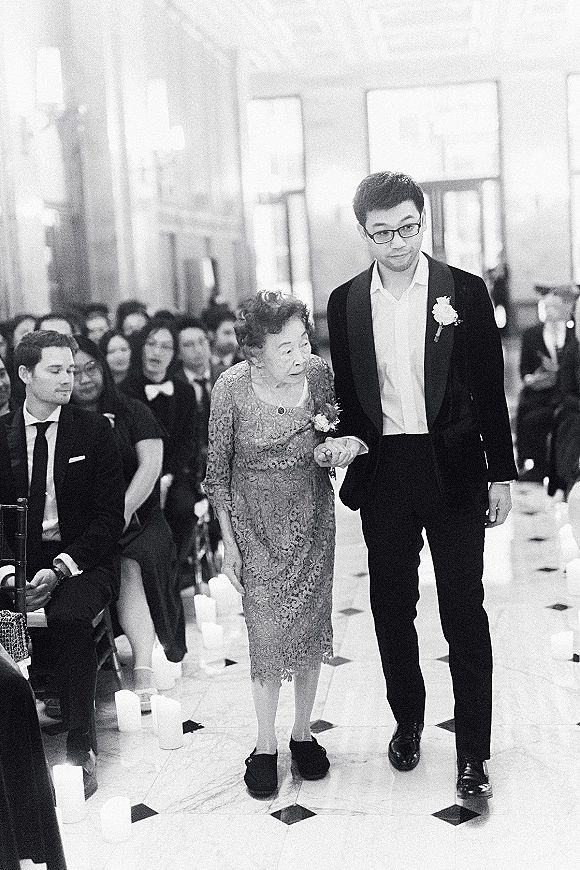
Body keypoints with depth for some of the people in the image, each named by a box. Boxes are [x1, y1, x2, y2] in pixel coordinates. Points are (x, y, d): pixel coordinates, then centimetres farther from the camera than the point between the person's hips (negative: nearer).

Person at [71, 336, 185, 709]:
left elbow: (150, 465, -1)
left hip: (139, 521, 0)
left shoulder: (133, 412, 10)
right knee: (126, 570, -29)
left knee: (129, 566, -30)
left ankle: (144, 670, -32)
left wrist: (123, 513, -14)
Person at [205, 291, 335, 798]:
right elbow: (217, 470, -6)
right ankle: (266, 746, 14)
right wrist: (228, 541, -4)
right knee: (267, 630, -3)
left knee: (311, 623, 8)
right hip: (257, 520, -2)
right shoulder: (232, 388, -17)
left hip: (312, 516, 2)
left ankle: (304, 732, 26)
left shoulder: (319, 374, -11)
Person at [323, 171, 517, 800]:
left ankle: (473, 751, 12)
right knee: (391, 608, 13)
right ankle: (407, 721, 33)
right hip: (382, 471, 3)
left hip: (453, 468, -2)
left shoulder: (465, 292, -2)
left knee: (464, 612, 1)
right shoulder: (345, 303, 4)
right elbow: (347, 393, 10)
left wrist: (501, 474, 0)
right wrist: (351, 438, -10)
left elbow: (490, 390, 0)